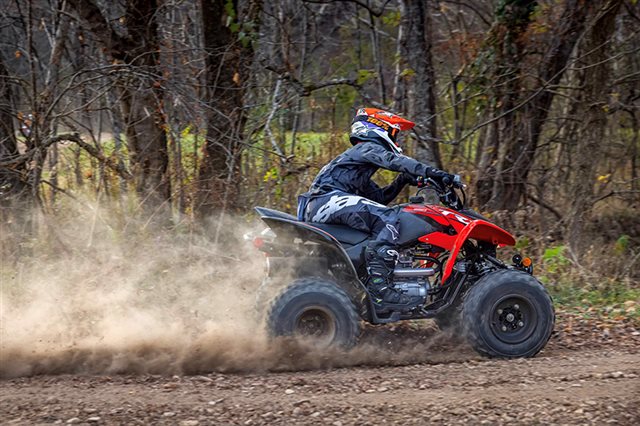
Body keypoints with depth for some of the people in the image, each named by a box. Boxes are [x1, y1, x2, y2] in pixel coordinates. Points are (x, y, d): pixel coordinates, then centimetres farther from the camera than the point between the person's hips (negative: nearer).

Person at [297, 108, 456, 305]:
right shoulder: (368, 147, 6)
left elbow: (379, 197, 32)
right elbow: (394, 160, -12)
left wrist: (402, 181, 18)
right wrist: (432, 172, -19)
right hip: (327, 198, -10)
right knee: (387, 219, -24)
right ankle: (379, 283, -34)